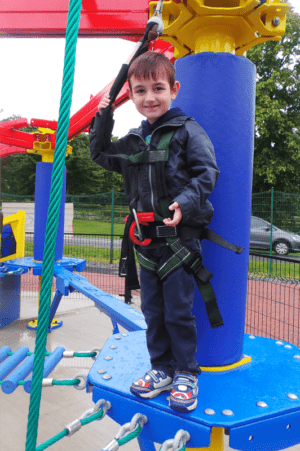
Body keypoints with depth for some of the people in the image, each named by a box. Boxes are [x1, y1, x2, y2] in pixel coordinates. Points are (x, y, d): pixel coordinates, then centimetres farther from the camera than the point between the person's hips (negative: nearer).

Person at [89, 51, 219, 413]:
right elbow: (101, 156, 24)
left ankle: (186, 374, 23)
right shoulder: (133, 141, 13)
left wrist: (185, 203, -24)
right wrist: (102, 120, 14)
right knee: (152, 310, 13)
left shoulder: (187, 131, -4)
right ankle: (161, 369, 30)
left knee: (178, 311, 2)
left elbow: (207, 174, -8)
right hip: (147, 240, 6)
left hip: (180, 236, -6)